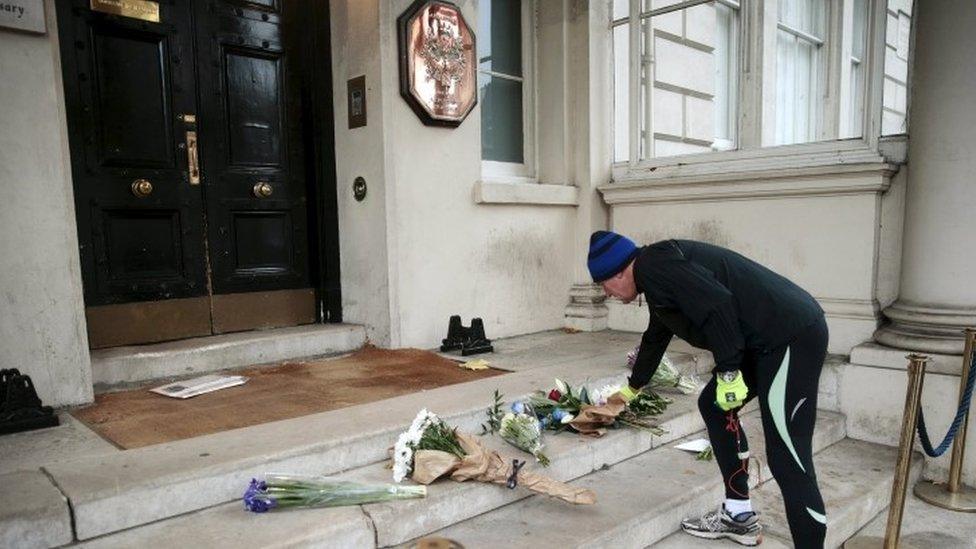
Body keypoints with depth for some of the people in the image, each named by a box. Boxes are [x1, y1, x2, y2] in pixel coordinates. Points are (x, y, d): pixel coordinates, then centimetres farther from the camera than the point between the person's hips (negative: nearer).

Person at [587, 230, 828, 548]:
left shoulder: (653, 263, -11)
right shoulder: (655, 282, 21)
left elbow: (716, 303, -23)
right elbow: (655, 339, 35)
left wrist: (728, 372, -19)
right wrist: (632, 388, 48)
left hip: (792, 335, -10)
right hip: (765, 339, 10)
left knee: (787, 457, -10)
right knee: (713, 406, 16)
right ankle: (739, 516, 23)